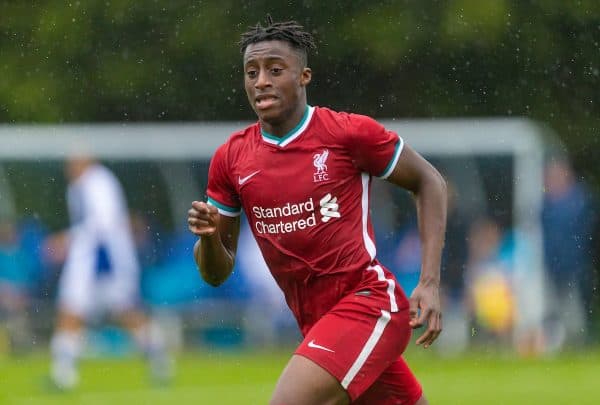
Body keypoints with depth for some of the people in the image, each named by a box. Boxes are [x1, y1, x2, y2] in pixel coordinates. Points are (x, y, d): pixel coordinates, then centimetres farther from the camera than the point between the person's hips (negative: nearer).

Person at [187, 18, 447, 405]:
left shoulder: (349, 133, -9)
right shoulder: (230, 159, 5)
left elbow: (429, 182, 3)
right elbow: (217, 272, 11)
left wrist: (430, 283, -5)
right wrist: (208, 237, -13)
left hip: (366, 302, -6)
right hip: (316, 326, 6)